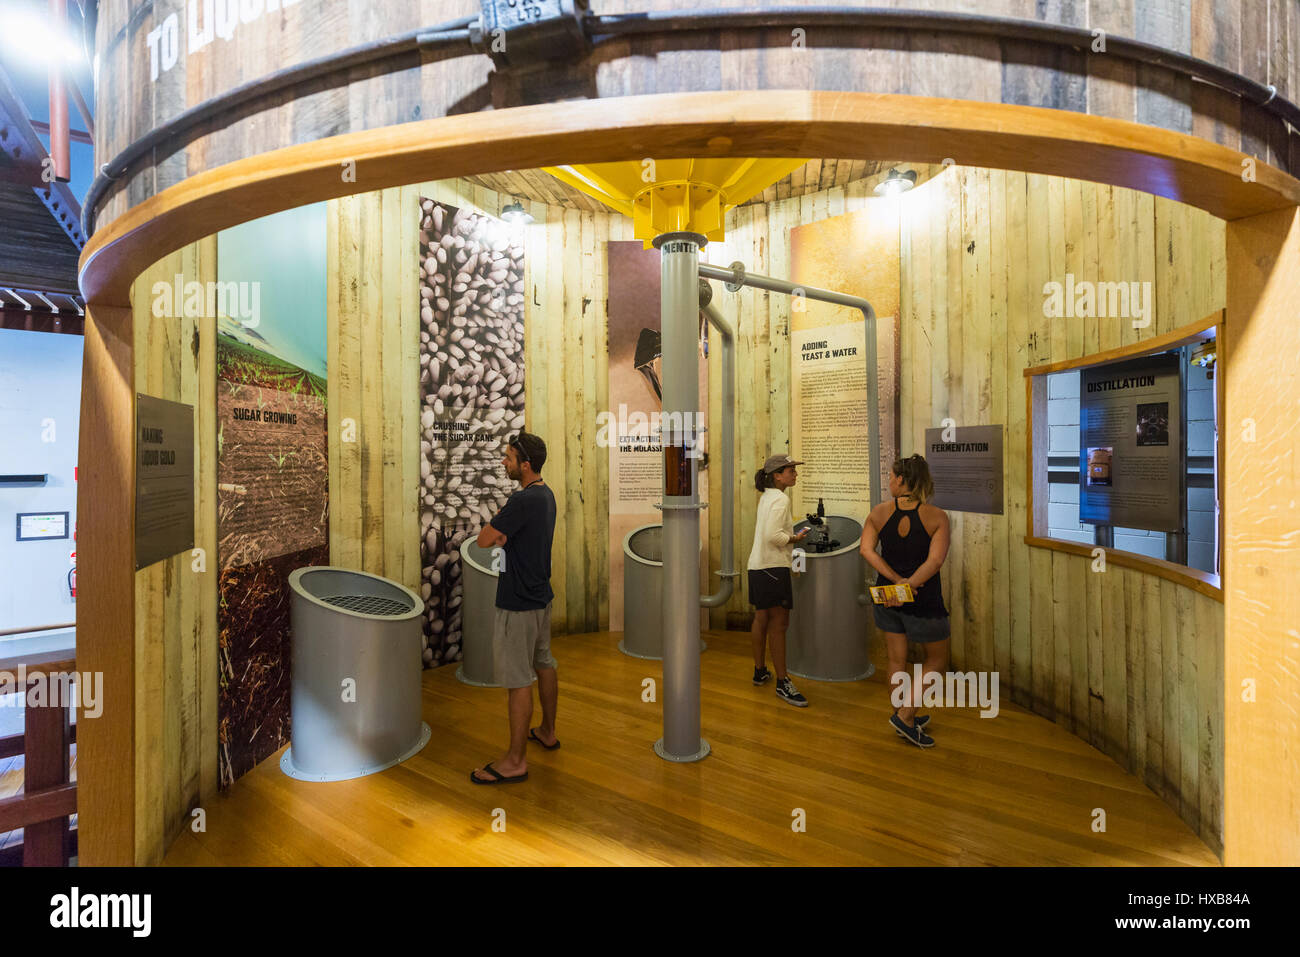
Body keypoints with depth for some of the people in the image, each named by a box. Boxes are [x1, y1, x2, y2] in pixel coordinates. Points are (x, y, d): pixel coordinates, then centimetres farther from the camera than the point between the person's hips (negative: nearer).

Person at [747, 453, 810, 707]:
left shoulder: (766, 496, 13)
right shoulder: (780, 499, -16)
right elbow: (773, 535, -27)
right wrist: (794, 539, -12)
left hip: (758, 566, 10)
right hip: (772, 567, -10)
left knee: (762, 619, 17)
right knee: (779, 623, -3)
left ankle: (760, 671, 30)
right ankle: (782, 683, 6)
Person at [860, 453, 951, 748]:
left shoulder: (879, 512, -5)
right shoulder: (937, 517, -11)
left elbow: (867, 549, -14)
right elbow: (935, 560, -22)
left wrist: (897, 580, -16)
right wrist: (909, 586, -21)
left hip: (887, 596, 3)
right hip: (924, 602, -3)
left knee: (897, 660, 17)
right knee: (937, 659, 19)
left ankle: (906, 718, 31)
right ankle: (905, 715, 14)